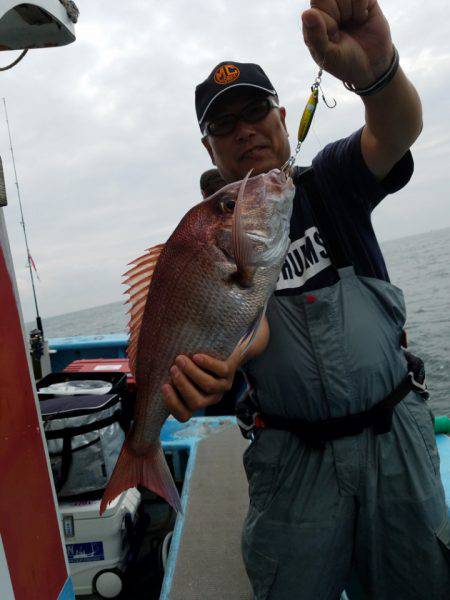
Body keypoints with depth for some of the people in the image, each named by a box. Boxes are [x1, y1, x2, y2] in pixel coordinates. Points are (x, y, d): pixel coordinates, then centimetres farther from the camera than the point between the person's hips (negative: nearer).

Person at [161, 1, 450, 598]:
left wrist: (376, 70, -41)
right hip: (294, 454, -1)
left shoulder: (330, 182, 1)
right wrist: (202, 364, -40)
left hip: (397, 432, 2)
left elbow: (398, 131, -18)